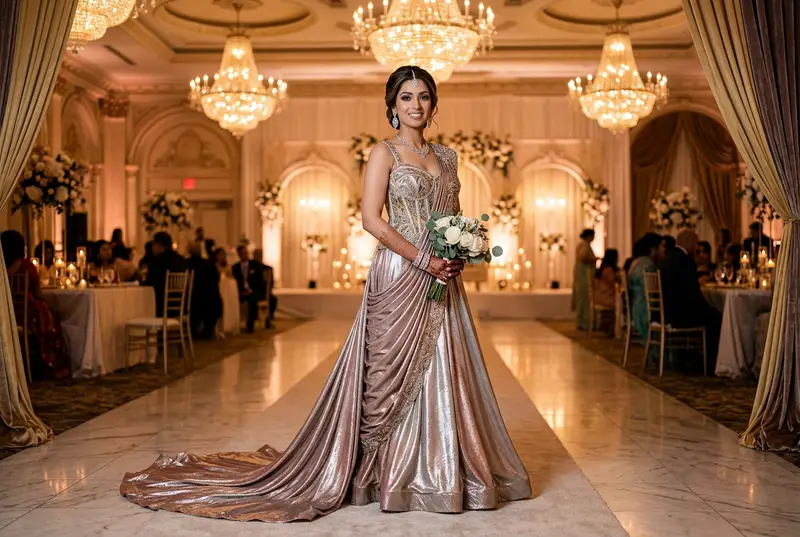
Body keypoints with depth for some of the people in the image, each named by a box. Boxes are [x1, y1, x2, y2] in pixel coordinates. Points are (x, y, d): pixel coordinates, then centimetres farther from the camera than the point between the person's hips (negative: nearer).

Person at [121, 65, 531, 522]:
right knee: (394, 373, -2)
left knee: (443, 374, 7)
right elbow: (371, 219, -11)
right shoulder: (385, 153, -2)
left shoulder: (447, 157, 16)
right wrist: (423, 259, -16)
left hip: (441, 279, 6)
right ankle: (386, 473, 10)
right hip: (399, 276, -6)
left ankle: (439, 471, 19)